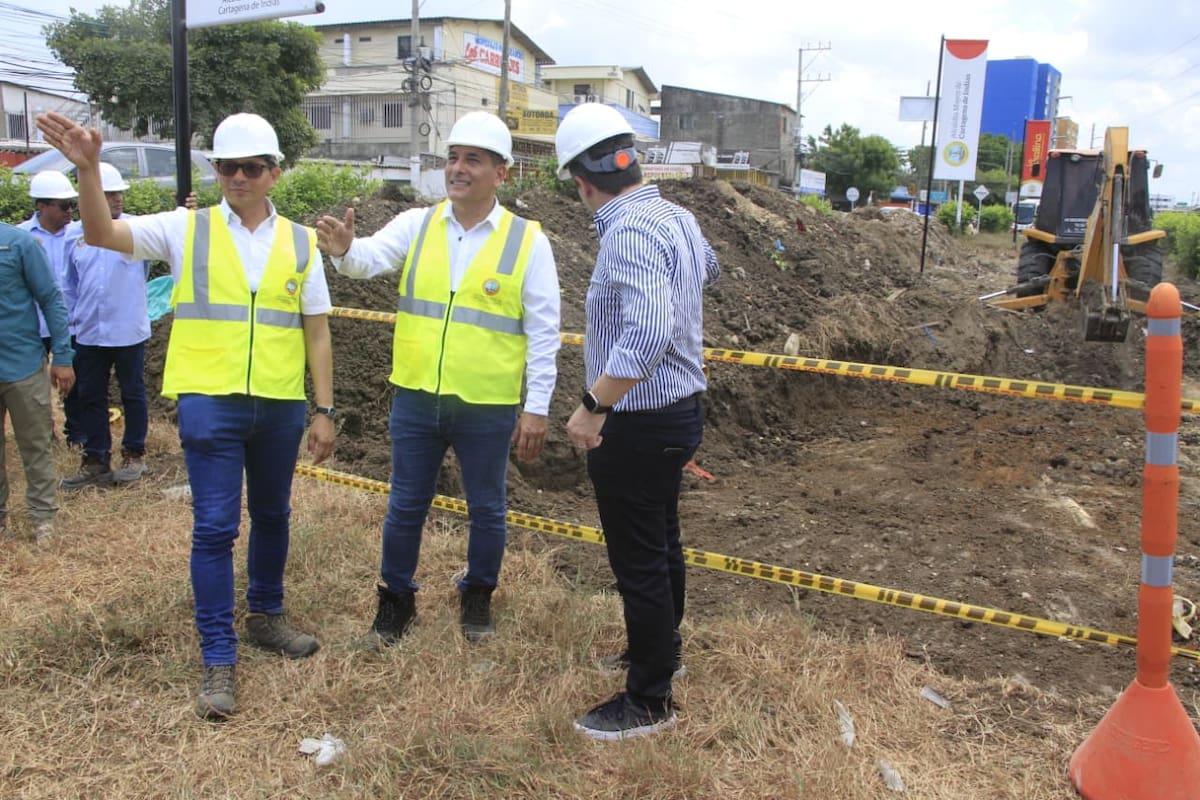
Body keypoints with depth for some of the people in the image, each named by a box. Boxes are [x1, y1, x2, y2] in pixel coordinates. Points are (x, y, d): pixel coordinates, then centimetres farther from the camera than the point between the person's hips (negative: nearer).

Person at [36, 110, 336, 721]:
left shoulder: (300, 242, 4)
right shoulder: (186, 229, 0)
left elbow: (316, 332, 6)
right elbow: (101, 234, -11)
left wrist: (324, 410, 4)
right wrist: (88, 168, -28)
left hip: (280, 406, 3)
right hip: (210, 402, -2)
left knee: (271, 516, 17)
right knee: (214, 528, 0)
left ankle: (266, 615, 38)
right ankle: (218, 659, 12)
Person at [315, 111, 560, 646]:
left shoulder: (527, 240, -5)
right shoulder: (416, 225, 3)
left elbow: (543, 331, -5)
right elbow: (372, 258, -12)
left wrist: (537, 407, -8)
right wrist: (345, 250, -36)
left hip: (487, 406, -2)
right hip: (416, 398, 2)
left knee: (487, 509, 14)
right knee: (405, 506, 14)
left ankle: (478, 596, 37)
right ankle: (396, 598, 33)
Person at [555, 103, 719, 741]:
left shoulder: (631, 232, -25)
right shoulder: (676, 216, 5)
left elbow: (648, 333, -38)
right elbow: (708, 269, 28)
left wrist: (592, 406, -31)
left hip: (638, 424, -10)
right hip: (680, 408, 10)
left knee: (639, 563, 3)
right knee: (662, 545, 25)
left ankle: (649, 701, 19)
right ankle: (659, 650, 45)